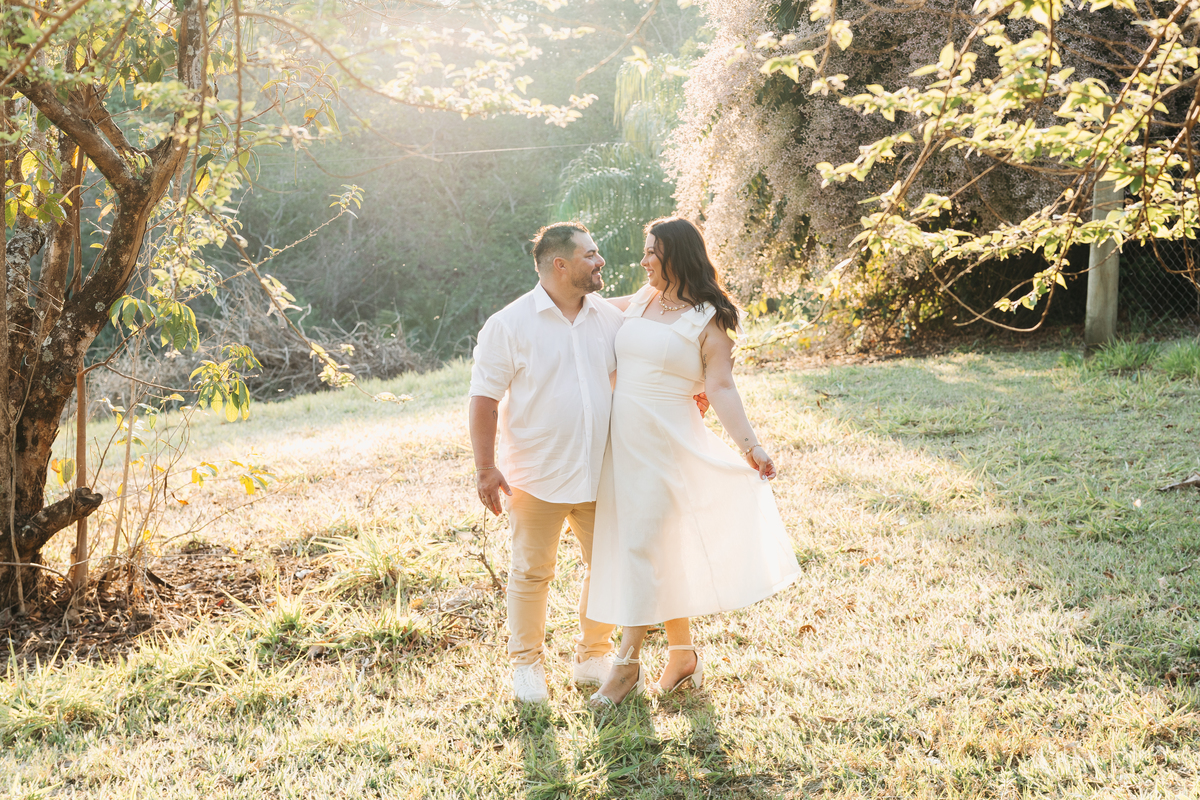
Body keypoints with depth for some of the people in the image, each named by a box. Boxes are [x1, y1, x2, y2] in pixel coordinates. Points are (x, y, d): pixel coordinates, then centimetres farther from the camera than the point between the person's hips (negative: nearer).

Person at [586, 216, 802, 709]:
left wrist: (749, 445, -19)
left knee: (643, 545, -7)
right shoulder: (637, 304, 12)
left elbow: (720, 388, -10)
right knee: (661, 550, 11)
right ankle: (683, 654, 23)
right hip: (622, 440, 6)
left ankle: (628, 665, 1)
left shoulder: (707, 320, -3)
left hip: (664, 441, -6)